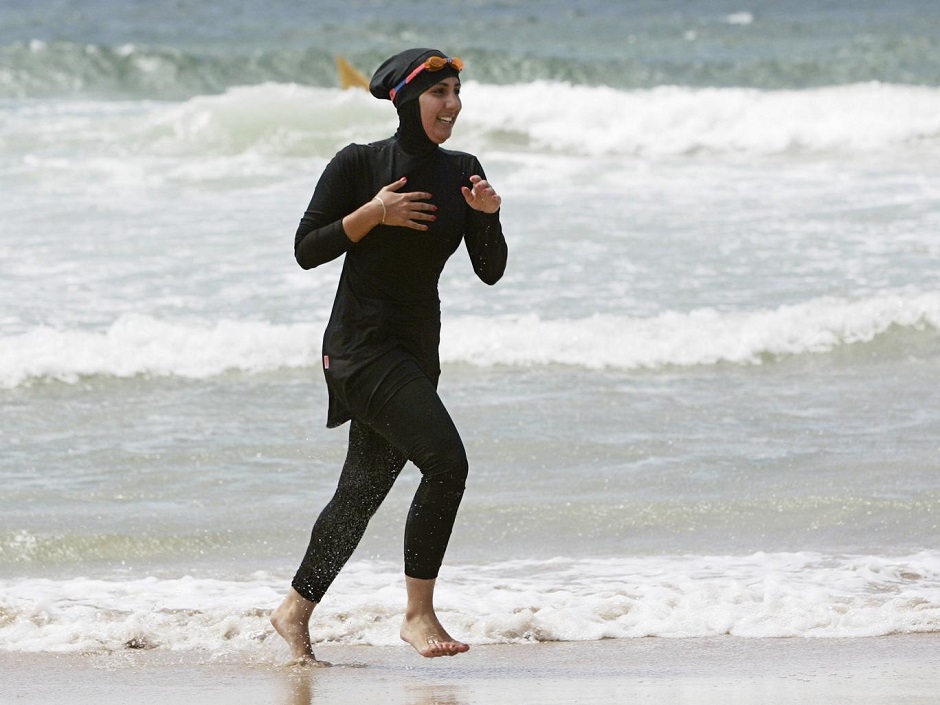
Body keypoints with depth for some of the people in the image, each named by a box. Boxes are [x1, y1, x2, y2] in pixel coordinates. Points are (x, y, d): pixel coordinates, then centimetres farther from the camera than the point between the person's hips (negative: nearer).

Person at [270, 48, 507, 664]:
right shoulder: (359, 165, -8)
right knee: (446, 460, -21)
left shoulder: (462, 172, 7)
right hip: (363, 342, -7)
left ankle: (296, 610, 29)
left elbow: (491, 271, 6)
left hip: (419, 347, 7)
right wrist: (374, 213, -17)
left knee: (366, 487, 13)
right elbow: (307, 250, -7)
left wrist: (489, 216, -12)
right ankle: (419, 614, -13)